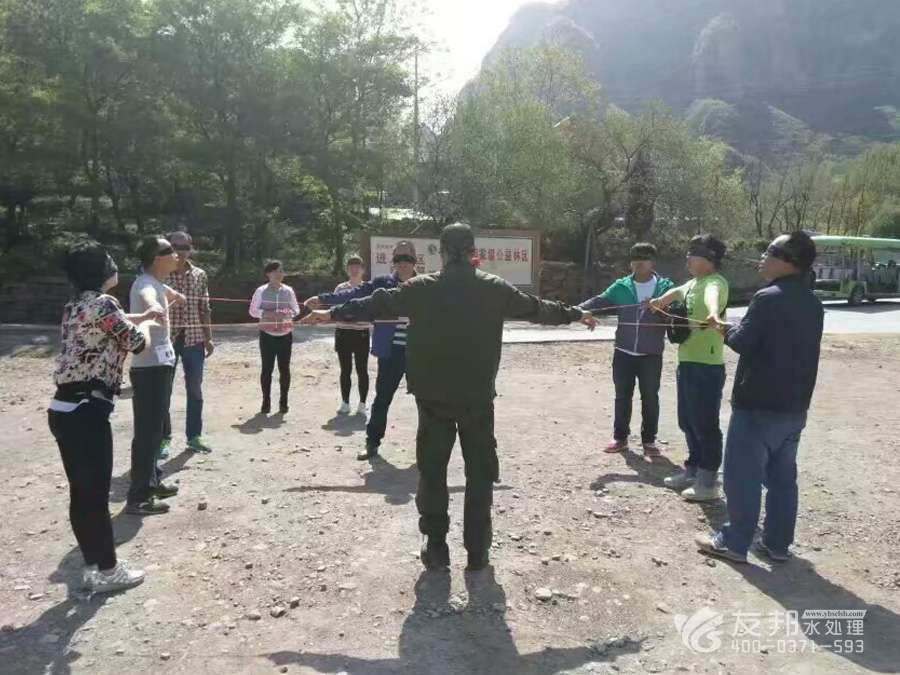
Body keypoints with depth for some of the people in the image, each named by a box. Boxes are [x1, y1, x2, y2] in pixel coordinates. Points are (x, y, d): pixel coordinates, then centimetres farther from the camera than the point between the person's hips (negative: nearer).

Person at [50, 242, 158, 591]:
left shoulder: (76, 305, 13)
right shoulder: (104, 304, -13)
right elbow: (137, 344, -4)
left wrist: (142, 315, 40)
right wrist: (145, 326, 15)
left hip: (63, 409, 9)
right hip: (86, 411, -9)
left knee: (80, 493, 16)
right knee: (96, 494, 2)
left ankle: (93, 565, 27)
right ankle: (107, 571, 15)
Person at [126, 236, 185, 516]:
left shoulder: (158, 283, 11)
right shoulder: (145, 283, -19)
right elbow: (147, 298, -46)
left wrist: (175, 296, 59)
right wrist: (153, 309, -67)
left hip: (160, 363, 10)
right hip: (149, 367, -10)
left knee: (155, 428, 19)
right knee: (147, 431, -7)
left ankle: (151, 483, 31)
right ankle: (138, 498, -2)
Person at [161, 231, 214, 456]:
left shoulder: (199, 275, 7)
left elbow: (204, 309, 10)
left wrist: (208, 338, 7)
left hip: (194, 338, 3)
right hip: (166, 338, -3)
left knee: (195, 390, 9)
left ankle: (194, 436, 21)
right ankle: (164, 438, 15)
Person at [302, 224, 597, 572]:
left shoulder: (421, 288, -4)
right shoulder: (494, 288, -2)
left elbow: (378, 304, 5)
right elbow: (536, 308, 11)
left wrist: (333, 313, 20)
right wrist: (577, 314, 28)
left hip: (433, 396, 0)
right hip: (478, 396, 0)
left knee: (432, 470, 12)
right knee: (480, 472, 11)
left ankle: (436, 548, 17)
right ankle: (477, 551, 17)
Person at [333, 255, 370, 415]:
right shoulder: (340, 288, 6)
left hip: (362, 334, -2)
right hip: (343, 333, 2)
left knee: (362, 370, 3)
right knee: (345, 370, 9)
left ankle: (362, 404, 13)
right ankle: (345, 403, 19)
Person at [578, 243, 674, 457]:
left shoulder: (665, 286, 0)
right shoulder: (622, 286, 3)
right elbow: (600, 301, -5)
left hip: (651, 355, -1)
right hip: (624, 353, 2)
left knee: (650, 398, 8)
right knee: (622, 397, 10)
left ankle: (649, 440, 22)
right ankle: (620, 437, 23)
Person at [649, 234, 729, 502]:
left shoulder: (715, 282, -16)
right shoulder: (693, 283, 14)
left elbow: (712, 296, -40)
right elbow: (679, 291, 37)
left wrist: (713, 313, -61)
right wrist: (660, 301, 52)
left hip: (707, 366, -9)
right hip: (688, 362, 9)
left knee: (705, 424, -1)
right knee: (688, 422, 17)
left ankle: (708, 482, 9)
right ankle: (692, 470, 31)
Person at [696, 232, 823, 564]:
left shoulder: (768, 298, -18)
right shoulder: (812, 303, 10)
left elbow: (743, 342, -16)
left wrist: (726, 329, 4)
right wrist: (735, 329, 11)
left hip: (758, 405, -8)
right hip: (794, 406, 8)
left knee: (743, 476, 2)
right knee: (782, 477, 14)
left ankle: (734, 543, 10)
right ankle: (777, 544, 23)